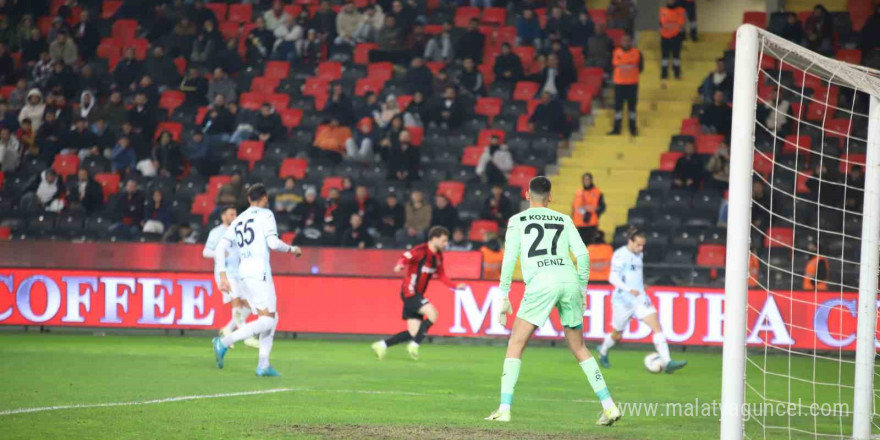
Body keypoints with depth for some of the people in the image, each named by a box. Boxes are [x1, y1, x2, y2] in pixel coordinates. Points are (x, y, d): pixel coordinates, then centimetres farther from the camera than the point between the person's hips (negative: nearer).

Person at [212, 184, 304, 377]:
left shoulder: (238, 220, 18)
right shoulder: (265, 215, 0)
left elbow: (220, 248, 12)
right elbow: (273, 243, -12)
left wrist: (222, 275, 11)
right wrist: (292, 249, 5)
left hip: (243, 273, 8)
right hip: (259, 271, -8)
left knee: (270, 319, 15)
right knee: (266, 321, -11)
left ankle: (263, 364, 7)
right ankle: (224, 342, -23)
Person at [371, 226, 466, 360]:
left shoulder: (438, 257, 13)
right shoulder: (421, 251, -14)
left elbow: (441, 276, 23)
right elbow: (406, 257, -30)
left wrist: (455, 286, 14)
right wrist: (401, 265, -51)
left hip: (417, 295, 9)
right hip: (409, 292, -9)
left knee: (414, 333, 3)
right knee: (432, 313, -23)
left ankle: (381, 346, 11)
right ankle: (414, 346, -15)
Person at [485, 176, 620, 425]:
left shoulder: (518, 221, 13)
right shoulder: (564, 220, 20)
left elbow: (509, 259, 3)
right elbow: (582, 255, 11)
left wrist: (502, 297, 6)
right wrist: (581, 290, 20)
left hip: (540, 284, -3)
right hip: (569, 281, 3)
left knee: (516, 345, 4)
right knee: (579, 348, 14)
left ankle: (504, 409, -6)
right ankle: (609, 406, 7)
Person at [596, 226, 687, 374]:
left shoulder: (639, 255, 11)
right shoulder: (620, 255, -13)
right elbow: (613, 278, -21)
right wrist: (629, 289, -32)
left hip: (640, 299, 6)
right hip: (623, 300, -6)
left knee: (657, 327, -12)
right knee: (616, 335, 10)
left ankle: (667, 363, -19)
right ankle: (603, 352, 42)